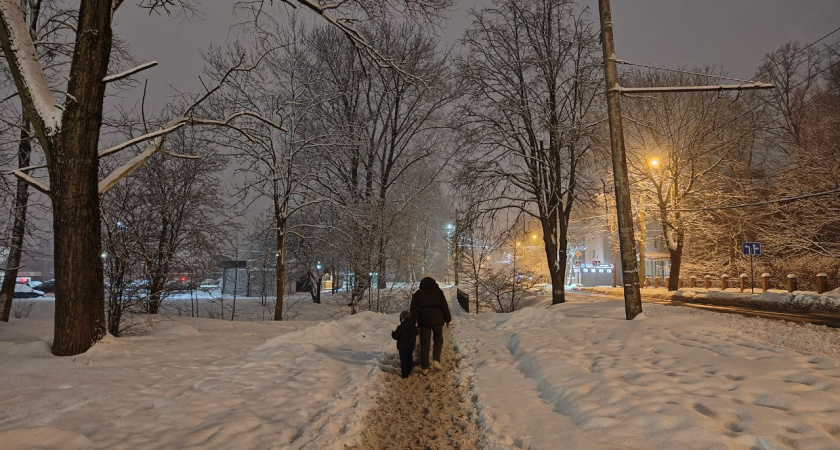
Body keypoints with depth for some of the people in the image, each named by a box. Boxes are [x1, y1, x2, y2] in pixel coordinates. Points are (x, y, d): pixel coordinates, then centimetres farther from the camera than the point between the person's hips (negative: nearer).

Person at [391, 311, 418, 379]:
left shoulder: (400, 328, -19)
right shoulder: (414, 327, -3)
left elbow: (396, 336, -16)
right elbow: (416, 333, 13)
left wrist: (393, 333, 4)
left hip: (402, 347, -5)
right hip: (411, 347, 5)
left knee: (403, 361, 1)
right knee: (410, 359, 23)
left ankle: (405, 375, 0)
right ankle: (409, 371, 33)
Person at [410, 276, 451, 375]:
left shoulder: (417, 294, 7)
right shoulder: (438, 292, 4)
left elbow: (414, 309, 4)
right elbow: (444, 306, 2)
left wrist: (413, 322, 6)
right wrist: (447, 319, 9)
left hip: (424, 321, 1)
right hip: (437, 319, 0)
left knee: (424, 344, 6)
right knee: (438, 340, 18)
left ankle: (424, 368, 6)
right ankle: (436, 361, -1)